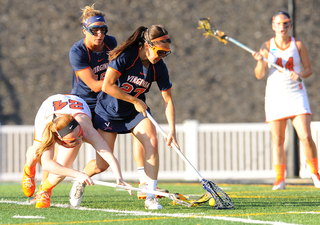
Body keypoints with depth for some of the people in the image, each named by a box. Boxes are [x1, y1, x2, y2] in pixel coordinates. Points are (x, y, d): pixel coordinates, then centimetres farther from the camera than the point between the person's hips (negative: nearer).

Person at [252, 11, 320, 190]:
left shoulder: (298, 45, 1)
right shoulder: (267, 46, 1)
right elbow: (259, 75, 0)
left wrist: (300, 74, -16)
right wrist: (260, 61, -20)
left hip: (296, 94, -1)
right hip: (275, 95, 1)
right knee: (278, 140, -1)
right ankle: (280, 178, 5)